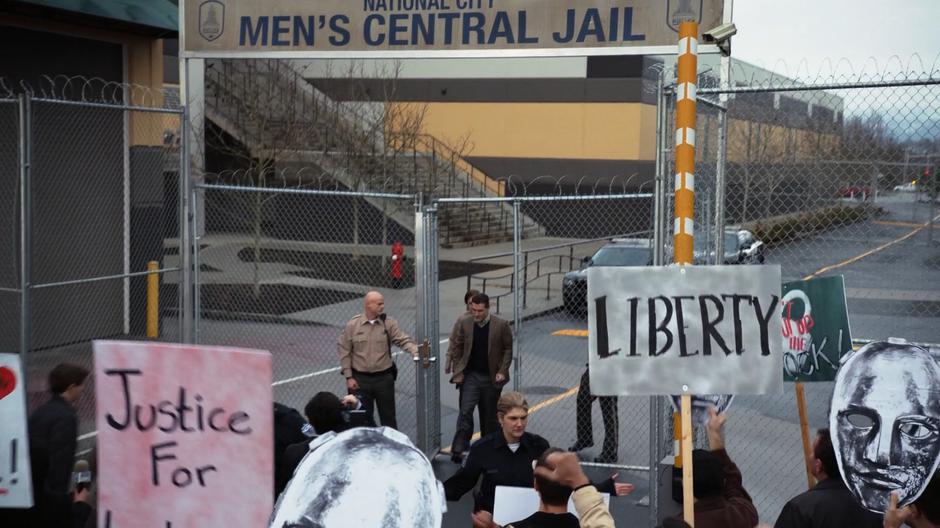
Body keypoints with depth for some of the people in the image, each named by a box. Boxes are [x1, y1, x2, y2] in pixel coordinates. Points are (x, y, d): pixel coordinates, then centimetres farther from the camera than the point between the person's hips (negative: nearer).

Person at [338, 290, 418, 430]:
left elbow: (403, 341, -9)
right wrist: (349, 377, -4)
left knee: (388, 415, 9)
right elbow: (344, 351, -1)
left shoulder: (389, 323, -2)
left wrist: (415, 352, -30)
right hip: (360, 379, -1)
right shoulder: (352, 325, -4)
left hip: (384, 377, 1)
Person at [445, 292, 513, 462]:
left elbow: (507, 349, 0)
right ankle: (458, 450, -11)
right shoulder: (463, 323, -5)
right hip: (470, 376, 0)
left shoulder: (501, 325, -9)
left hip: (491, 378, 0)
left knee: (490, 415, 11)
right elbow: (456, 347, 2)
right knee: (465, 411, -11)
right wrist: (457, 371, -4)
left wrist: (502, 371, -7)